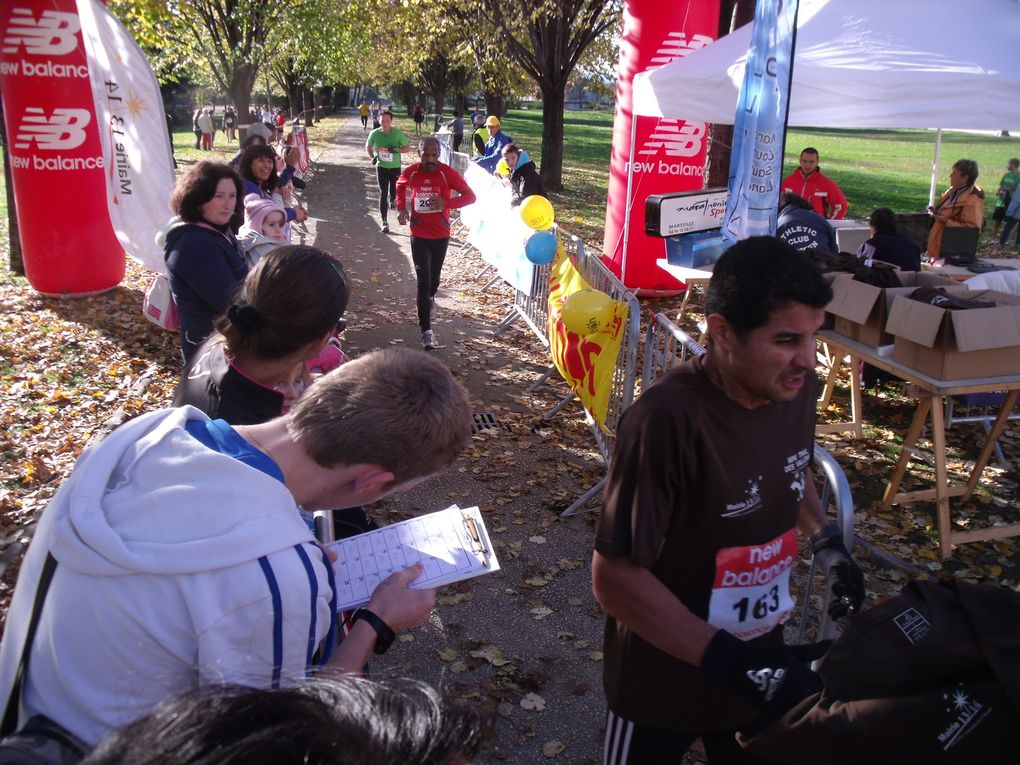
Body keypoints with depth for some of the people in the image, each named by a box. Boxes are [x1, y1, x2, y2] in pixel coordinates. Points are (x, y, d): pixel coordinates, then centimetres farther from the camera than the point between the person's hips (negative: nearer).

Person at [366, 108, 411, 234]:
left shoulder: (398, 133, -12)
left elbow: (407, 148, -4)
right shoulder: (374, 134, -7)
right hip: (381, 167, 0)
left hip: (395, 167, 0)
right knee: (383, 194, -4)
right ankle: (384, 222, -1)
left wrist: (397, 150, -22)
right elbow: (368, 146, 12)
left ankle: (392, 199, 49)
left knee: (394, 193, 8)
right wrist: (372, 157, -1)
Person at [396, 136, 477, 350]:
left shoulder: (448, 173, -14)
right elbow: (400, 186, 16)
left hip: (441, 236, 1)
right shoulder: (410, 172, -7)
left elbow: (470, 196, -13)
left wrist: (446, 202, -29)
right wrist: (401, 208, 0)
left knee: (434, 279, 17)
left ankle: (429, 299, 54)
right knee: (423, 282, -7)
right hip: (419, 236, 0)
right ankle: (427, 332, -7)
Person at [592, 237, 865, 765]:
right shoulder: (667, 419, -31)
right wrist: (729, 661, -31)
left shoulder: (795, 387, -10)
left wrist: (827, 542, -2)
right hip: (667, 677, -5)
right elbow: (614, 577, -27)